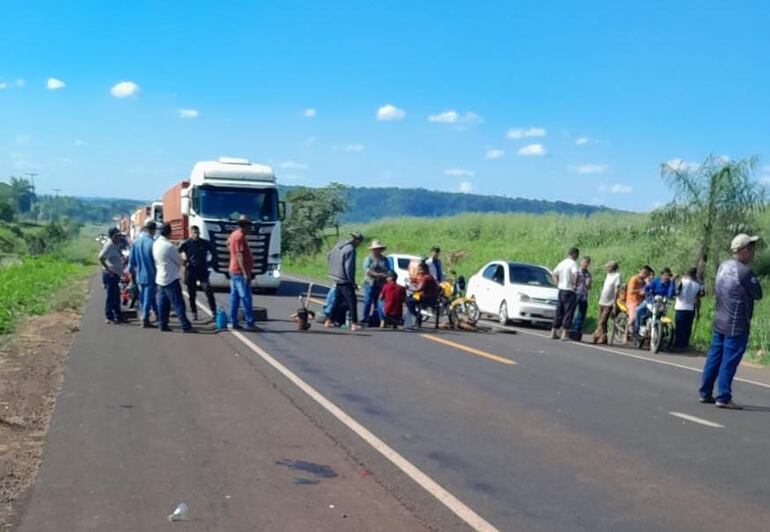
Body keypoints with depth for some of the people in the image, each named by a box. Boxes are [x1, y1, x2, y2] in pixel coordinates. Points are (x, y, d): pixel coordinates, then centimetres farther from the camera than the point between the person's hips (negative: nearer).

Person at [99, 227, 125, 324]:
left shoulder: (115, 246, 15)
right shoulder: (109, 245, -15)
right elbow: (101, 257, -25)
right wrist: (108, 270, -23)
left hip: (116, 274, 10)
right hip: (110, 275, -10)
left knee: (116, 297, 14)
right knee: (111, 296, -4)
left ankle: (118, 316, 22)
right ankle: (109, 317, 2)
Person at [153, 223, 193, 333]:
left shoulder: (156, 244, 4)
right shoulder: (169, 246, -20)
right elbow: (179, 261, -9)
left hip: (160, 278, 8)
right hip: (171, 278, -8)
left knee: (163, 303, 10)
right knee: (178, 303, -6)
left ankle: (163, 325, 12)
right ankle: (186, 326, -6)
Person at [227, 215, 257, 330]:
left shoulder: (234, 234, 16)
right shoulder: (239, 236, -15)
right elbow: (239, 255, -21)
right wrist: (245, 273, -24)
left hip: (234, 271, 10)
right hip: (240, 272, -10)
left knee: (234, 297, 9)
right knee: (246, 298, -9)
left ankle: (234, 322, 11)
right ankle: (250, 323, -9)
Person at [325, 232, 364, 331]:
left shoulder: (339, 244, 6)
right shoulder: (351, 250, -19)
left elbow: (329, 256, 15)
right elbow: (349, 268, -21)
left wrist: (332, 269, 21)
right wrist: (353, 282, -11)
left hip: (336, 277, 8)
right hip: (345, 280, -8)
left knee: (338, 300, 19)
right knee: (352, 301, -2)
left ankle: (329, 321, 24)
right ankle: (354, 324, -3)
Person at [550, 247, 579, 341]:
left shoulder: (562, 263, 12)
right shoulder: (573, 263, -12)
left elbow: (554, 274, 23)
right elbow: (575, 274, -29)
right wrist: (574, 285, -16)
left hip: (561, 290, 7)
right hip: (569, 291, -7)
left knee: (559, 312, 12)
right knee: (568, 313, -2)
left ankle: (553, 332, 14)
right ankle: (565, 334, -4)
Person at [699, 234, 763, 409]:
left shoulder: (723, 266, 5)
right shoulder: (744, 272, -19)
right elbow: (758, 294, -9)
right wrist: (755, 281, 9)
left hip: (719, 321, 8)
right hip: (736, 325, -8)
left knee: (714, 358, 13)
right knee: (729, 361, -3)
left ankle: (705, 393, 19)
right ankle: (723, 398, 0)